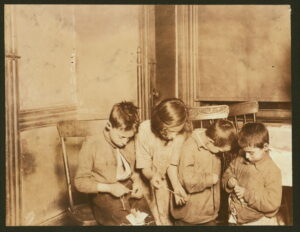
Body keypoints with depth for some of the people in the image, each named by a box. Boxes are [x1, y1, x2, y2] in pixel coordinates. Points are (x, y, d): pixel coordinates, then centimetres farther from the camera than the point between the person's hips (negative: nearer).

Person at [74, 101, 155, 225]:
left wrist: (136, 181, -1)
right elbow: (80, 181, -5)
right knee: (126, 222, -29)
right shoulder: (91, 144, -8)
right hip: (104, 195, -4)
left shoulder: (129, 142, 5)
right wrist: (109, 188, -17)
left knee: (149, 220, -20)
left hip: (129, 191, 4)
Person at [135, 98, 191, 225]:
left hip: (163, 179, 2)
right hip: (146, 178, -2)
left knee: (164, 217, 13)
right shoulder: (145, 130, -29)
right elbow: (144, 165, -21)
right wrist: (151, 177, -41)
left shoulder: (180, 133, -24)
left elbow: (172, 163, -14)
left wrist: (176, 185, -28)